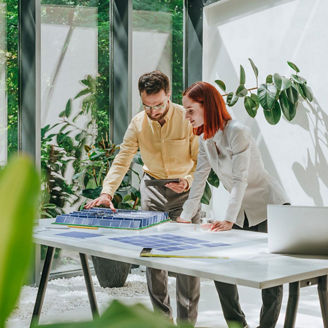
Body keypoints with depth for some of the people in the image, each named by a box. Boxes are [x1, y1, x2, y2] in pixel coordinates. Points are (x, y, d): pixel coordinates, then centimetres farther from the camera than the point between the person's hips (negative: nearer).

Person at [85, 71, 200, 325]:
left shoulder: (187, 119, -13)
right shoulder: (138, 123, -4)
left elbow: (201, 161, -7)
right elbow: (122, 160, -6)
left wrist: (189, 181, -27)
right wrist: (107, 192, -20)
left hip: (185, 189, -3)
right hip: (153, 187, 3)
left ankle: (187, 320, 7)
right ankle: (162, 315, 17)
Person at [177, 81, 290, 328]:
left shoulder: (237, 132, -22)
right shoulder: (205, 139, 1)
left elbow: (240, 180, -28)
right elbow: (199, 179, 4)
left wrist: (229, 220, -35)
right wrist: (185, 216, 0)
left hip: (270, 208, -8)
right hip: (242, 213, 8)